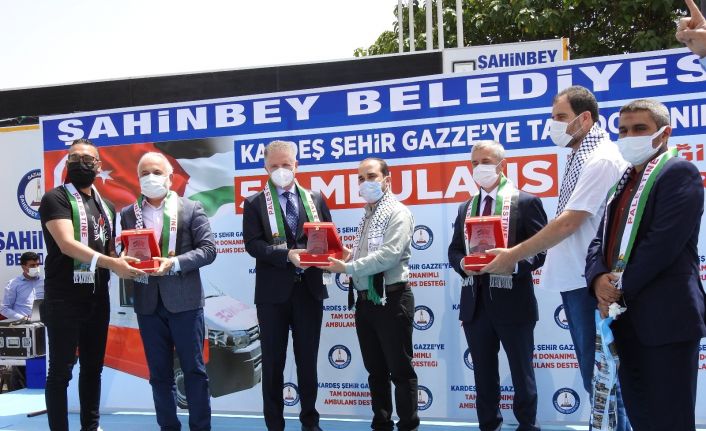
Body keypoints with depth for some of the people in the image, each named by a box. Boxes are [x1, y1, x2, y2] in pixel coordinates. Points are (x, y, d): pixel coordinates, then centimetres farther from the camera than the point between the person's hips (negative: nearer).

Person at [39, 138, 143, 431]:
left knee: (93, 366, 14)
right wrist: (111, 263, -30)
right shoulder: (56, 198, -7)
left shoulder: (106, 207, 14)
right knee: (60, 370, 0)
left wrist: (126, 262, -1)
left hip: (98, 297, 7)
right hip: (64, 299, -7)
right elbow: (67, 244, -21)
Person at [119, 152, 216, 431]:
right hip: (148, 303, 3)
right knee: (159, 372, 10)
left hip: (184, 300, -3)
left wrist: (174, 263, -17)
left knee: (194, 369, 3)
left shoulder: (191, 209, 2)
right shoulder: (128, 214, 10)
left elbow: (208, 249, -5)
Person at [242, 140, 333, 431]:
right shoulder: (255, 203, 2)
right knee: (273, 362, 7)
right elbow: (252, 244, -9)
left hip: (309, 289, 2)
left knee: (308, 359, 11)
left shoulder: (315, 199, 10)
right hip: (273, 292, -2)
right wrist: (287, 255, -22)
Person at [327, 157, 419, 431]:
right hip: (364, 301, 8)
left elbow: (389, 256, -21)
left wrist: (347, 268, -18)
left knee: (400, 370, 0)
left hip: (391, 300, -8)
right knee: (375, 370, 15)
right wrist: (343, 258, -4)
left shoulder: (397, 213, -8)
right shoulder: (366, 216, 15)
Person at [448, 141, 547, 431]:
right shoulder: (465, 208, 14)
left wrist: (512, 263, -23)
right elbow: (454, 250, 15)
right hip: (475, 303, 5)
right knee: (483, 374, 14)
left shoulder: (525, 202, -3)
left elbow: (542, 249, -8)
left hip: (512, 302, -5)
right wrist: (463, 264, -7)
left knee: (521, 372, 8)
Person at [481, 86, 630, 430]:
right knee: (593, 373, 17)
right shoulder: (579, 158, 15)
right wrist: (519, 254, 8)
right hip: (572, 277, 10)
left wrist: (514, 255, -14)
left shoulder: (601, 159, -14)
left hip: (589, 281, -10)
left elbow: (568, 223, -20)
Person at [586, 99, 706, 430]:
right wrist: (599, 278, -8)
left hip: (666, 318, -8)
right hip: (625, 317, 8)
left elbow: (663, 243, -18)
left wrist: (621, 287, -12)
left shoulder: (679, 173, -6)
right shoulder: (623, 182, 19)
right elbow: (600, 240, 12)